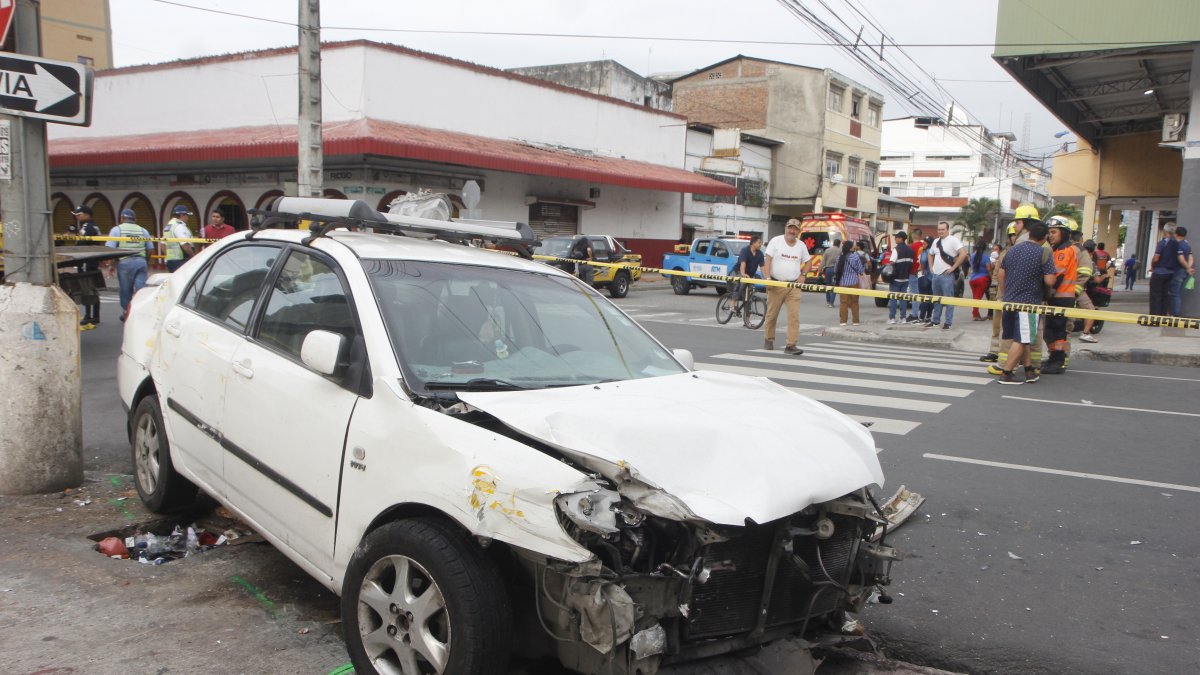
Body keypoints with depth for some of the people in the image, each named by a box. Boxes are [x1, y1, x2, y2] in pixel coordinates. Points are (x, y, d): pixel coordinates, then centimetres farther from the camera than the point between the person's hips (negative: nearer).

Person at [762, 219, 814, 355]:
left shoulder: (801, 245, 10)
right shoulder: (776, 241, -1)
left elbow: (808, 262, 22)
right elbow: (768, 260, -6)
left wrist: (803, 274, 5)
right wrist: (767, 278, -16)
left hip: (794, 285, 3)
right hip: (776, 284, -2)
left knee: (794, 315, -9)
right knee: (772, 314, 8)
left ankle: (791, 345, -10)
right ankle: (768, 339, 27)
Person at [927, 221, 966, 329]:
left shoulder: (953, 240, -8)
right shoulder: (936, 241, 14)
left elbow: (963, 254, -18)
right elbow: (931, 255, 30)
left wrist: (953, 267, -17)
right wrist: (931, 267, 16)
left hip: (947, 275, -8)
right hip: (935, 275, 8)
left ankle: (948, 323, -3)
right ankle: (935, 320, 22)